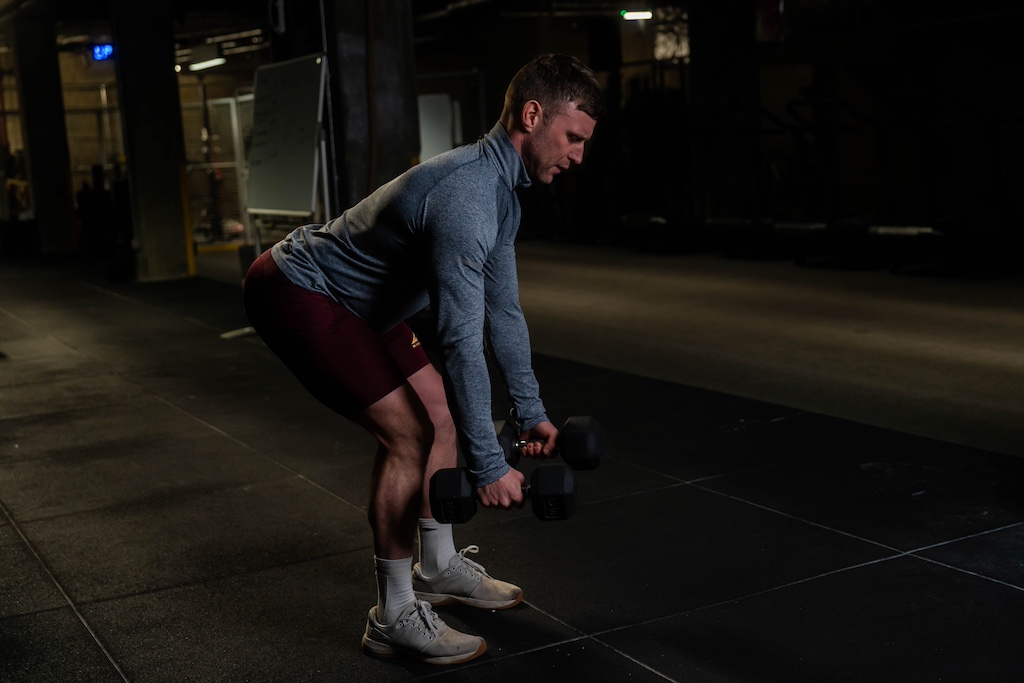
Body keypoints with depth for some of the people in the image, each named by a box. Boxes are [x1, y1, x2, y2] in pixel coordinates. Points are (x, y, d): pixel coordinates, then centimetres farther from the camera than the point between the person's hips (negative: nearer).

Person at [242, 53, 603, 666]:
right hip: (295, 296, -11)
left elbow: (504, 310, 11)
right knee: (409, 433, -14)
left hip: (353, 300, 11)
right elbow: (460, 341, -32)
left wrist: (531, 412, 12)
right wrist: (489, 467, -27)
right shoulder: (467, 196, -30)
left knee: (442, 412, 12)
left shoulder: (502, 190, 3)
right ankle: (395, 617, -1)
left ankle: (438, 569, 26)